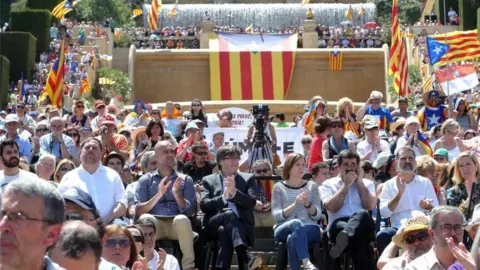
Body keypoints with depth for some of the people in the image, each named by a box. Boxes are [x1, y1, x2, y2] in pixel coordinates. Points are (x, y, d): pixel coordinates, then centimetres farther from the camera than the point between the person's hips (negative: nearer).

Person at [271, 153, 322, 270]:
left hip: (310, 230, 1)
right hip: (284, 230, -1)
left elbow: (317, 216, 6)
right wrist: (294, 205, -17)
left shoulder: (312, 186, 14)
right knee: (297, 223, -39)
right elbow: (276, 216, -2)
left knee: (292, 238, -37)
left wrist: (308, 205, -15)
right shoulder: (279, 187, 10)